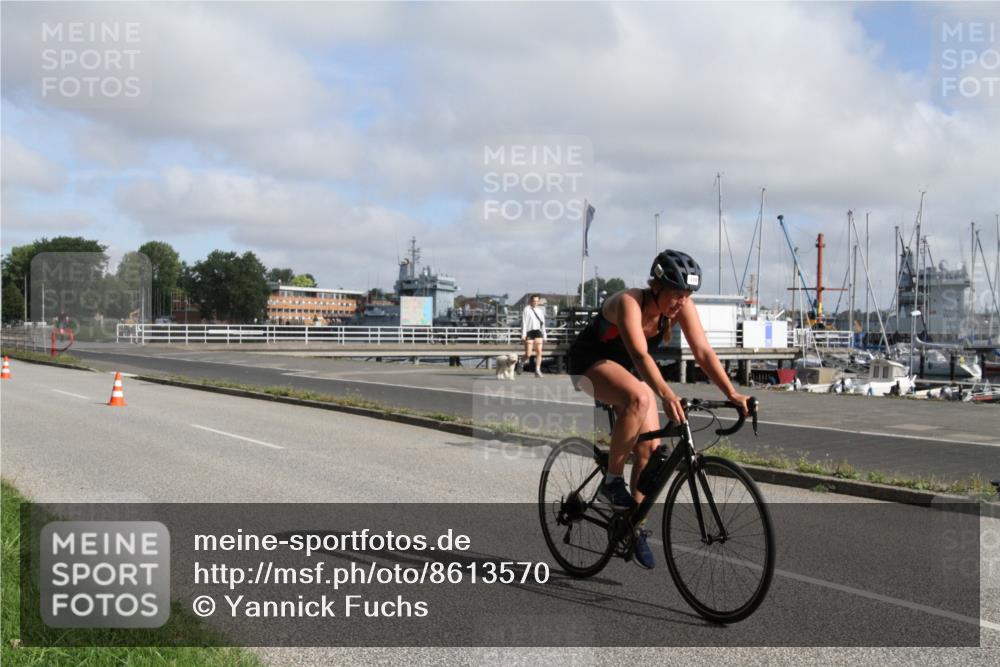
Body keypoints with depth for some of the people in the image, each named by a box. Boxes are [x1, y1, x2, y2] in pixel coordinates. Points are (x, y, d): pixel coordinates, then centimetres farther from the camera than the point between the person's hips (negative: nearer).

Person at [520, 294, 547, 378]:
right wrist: (523, 335, -13)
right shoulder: (526, 310, 0)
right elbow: (524, 323, -6)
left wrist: (544, 335, 16)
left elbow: (543, 324, 20)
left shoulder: (540, 310, 17)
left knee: (539, 351, -7)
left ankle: (537, 370, -4)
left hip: (538, 332, 5)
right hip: (529, 332, -5)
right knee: (528, 354, -6)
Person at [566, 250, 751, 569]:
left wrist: (731, 392, -35)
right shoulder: (629, 302, -34)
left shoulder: (682, 306, -17)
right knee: (638, 398, -37)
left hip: (627, 370, 6)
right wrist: (666, 394, -61)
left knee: (651, 448, -5)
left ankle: (636, 528, 11)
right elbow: (641, 355, -47)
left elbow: (703, 351, -23)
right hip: (590, 363, -6)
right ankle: (612, 482, -21)